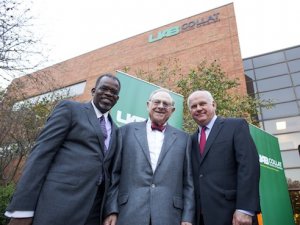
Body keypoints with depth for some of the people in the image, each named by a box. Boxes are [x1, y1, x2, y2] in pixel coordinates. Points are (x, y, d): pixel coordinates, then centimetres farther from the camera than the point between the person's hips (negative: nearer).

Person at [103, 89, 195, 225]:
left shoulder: (183, 138, 6)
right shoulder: (127, 130, 4)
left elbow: (188, 182, 6)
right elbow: (114, 173, 3)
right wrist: (112, 210, -2)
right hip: (129, 214, 0)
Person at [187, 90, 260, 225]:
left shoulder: (236, 126, -1)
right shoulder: (192, 140, 13)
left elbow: (248, 166, -11)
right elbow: (195, 178, 13)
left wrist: (245, 209, -18)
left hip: (230, 212, -4)